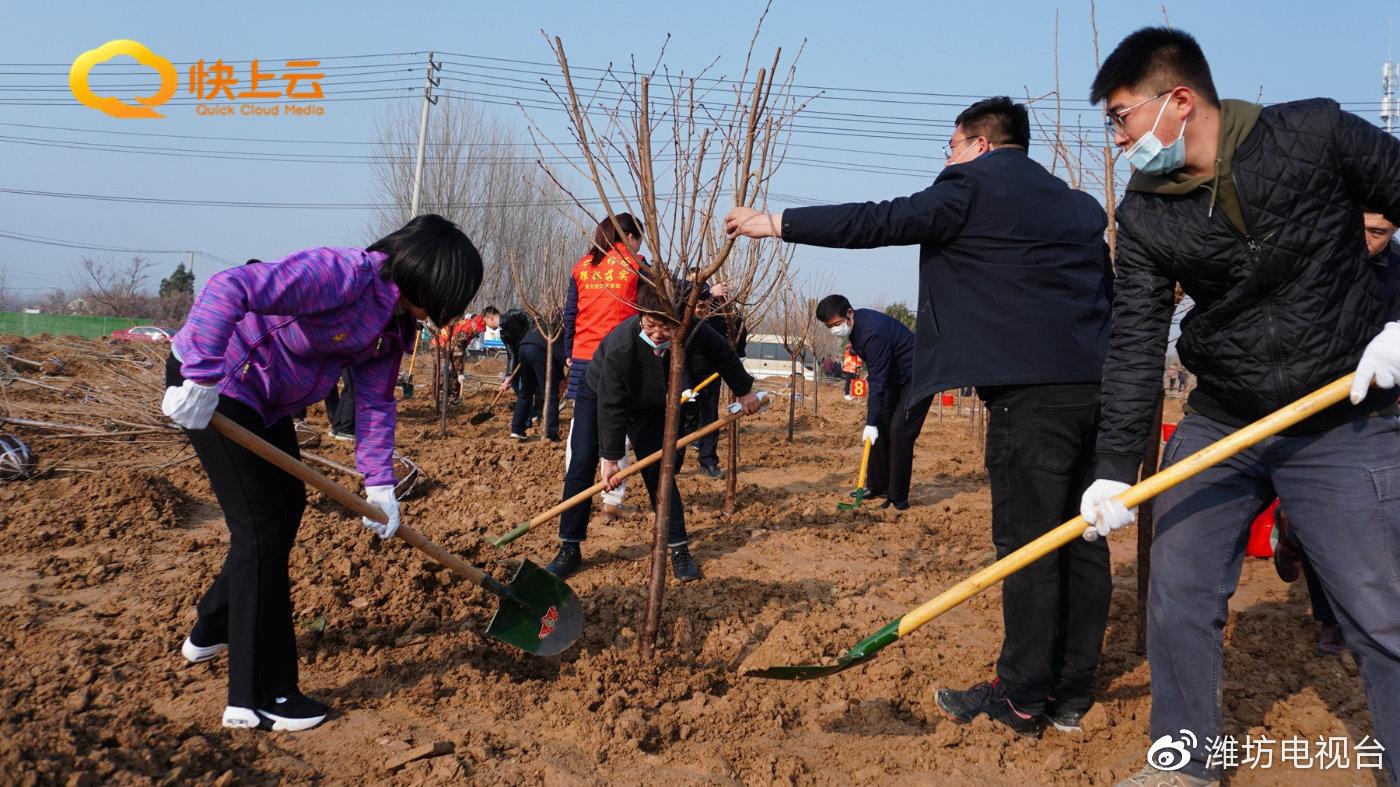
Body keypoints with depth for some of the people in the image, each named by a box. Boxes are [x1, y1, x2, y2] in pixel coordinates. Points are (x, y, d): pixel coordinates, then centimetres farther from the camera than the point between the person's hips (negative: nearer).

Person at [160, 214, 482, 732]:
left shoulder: (392, 321, 1)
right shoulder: (343, 275, -28)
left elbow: (375, 402, 2)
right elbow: (228, 288, -38)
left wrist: (379, 484, -7)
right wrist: (201, 379, -40)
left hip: (263, 400, 10)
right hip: (210, 388, -10)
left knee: (288, 505, 21)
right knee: (261, 529, -9)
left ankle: (212, 632, 42)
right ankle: (258, 698, 0)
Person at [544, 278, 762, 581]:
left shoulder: (694, 332, -30)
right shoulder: (620, 347, -41)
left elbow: (723, 355, -6)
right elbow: (611, 407, -32)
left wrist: (744, 391, 6)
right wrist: (610, 458, -27)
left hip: (649, 405, 3)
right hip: (597, 395, -3)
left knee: (658, 471, -5)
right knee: (581, 466, -10)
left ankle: (679, 549, 4)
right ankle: (569, 550, 0)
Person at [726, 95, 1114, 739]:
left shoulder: (974, 186, 0)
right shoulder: (1080, 204, 22)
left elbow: (880, 222, -6)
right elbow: (1108, 292, 24)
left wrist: (777, 223, -1)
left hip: (1032, 391, -8)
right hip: (1100, 389, 8)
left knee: (1026, 544, -3)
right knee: (1082, 542, 10)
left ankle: (1023, 698, 5)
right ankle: (1072, 693, 18)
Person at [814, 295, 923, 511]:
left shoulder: (873, 332, -31)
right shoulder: (856, 324, -1)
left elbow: (877, 381, -31)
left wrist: (871, 423, -31)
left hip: (917, 379, -10)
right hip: (895, 378, 10)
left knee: (900, 434, -16)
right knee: (881, 430, 9)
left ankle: (898, 498, -12)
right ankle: (878, 487, 18)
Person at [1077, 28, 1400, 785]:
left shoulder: (1316, 134, -12)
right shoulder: (1144, 215, -4)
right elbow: (1134, 344, -7)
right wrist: (1114, 469, -15)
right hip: (1218, 422, 4)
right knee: (1177, 601, 3)